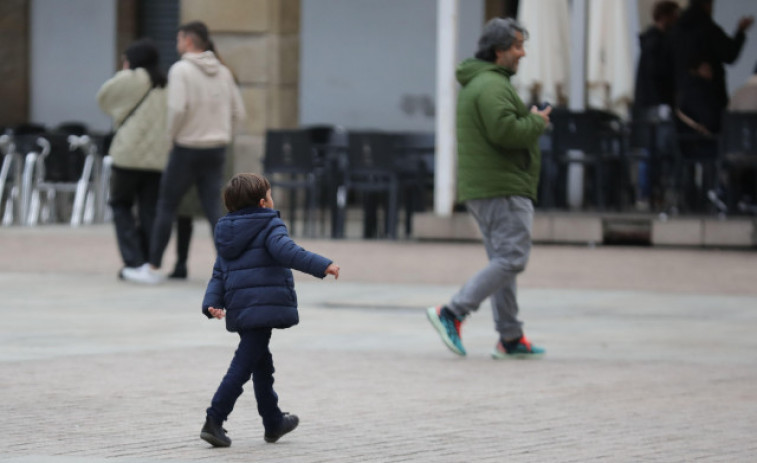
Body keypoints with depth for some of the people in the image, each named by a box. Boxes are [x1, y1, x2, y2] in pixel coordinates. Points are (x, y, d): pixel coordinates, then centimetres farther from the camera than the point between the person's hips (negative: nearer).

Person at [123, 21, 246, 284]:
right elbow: (238, 112, 9)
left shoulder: (181, 70, -11)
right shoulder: (222, 72, 8)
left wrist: (172, 134, -6)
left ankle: (153, 268, 15)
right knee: (214, 210, 3)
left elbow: (178, 108, -22)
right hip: (217, 149, 5)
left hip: (187, 148, -5)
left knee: (166, 206, 8)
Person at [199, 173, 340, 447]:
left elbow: (219, 274, 13)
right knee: (243, 366, -9)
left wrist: (212, 303, 7)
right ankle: (214, 420, -17)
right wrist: (322, 266, -25)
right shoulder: (269, 226, -5)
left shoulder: (226, 233, 18)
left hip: (239, 309, 8)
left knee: (262, 365, 20)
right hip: (264, 306, -8)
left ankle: (274, 423, 29)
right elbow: (286, 251, -22)